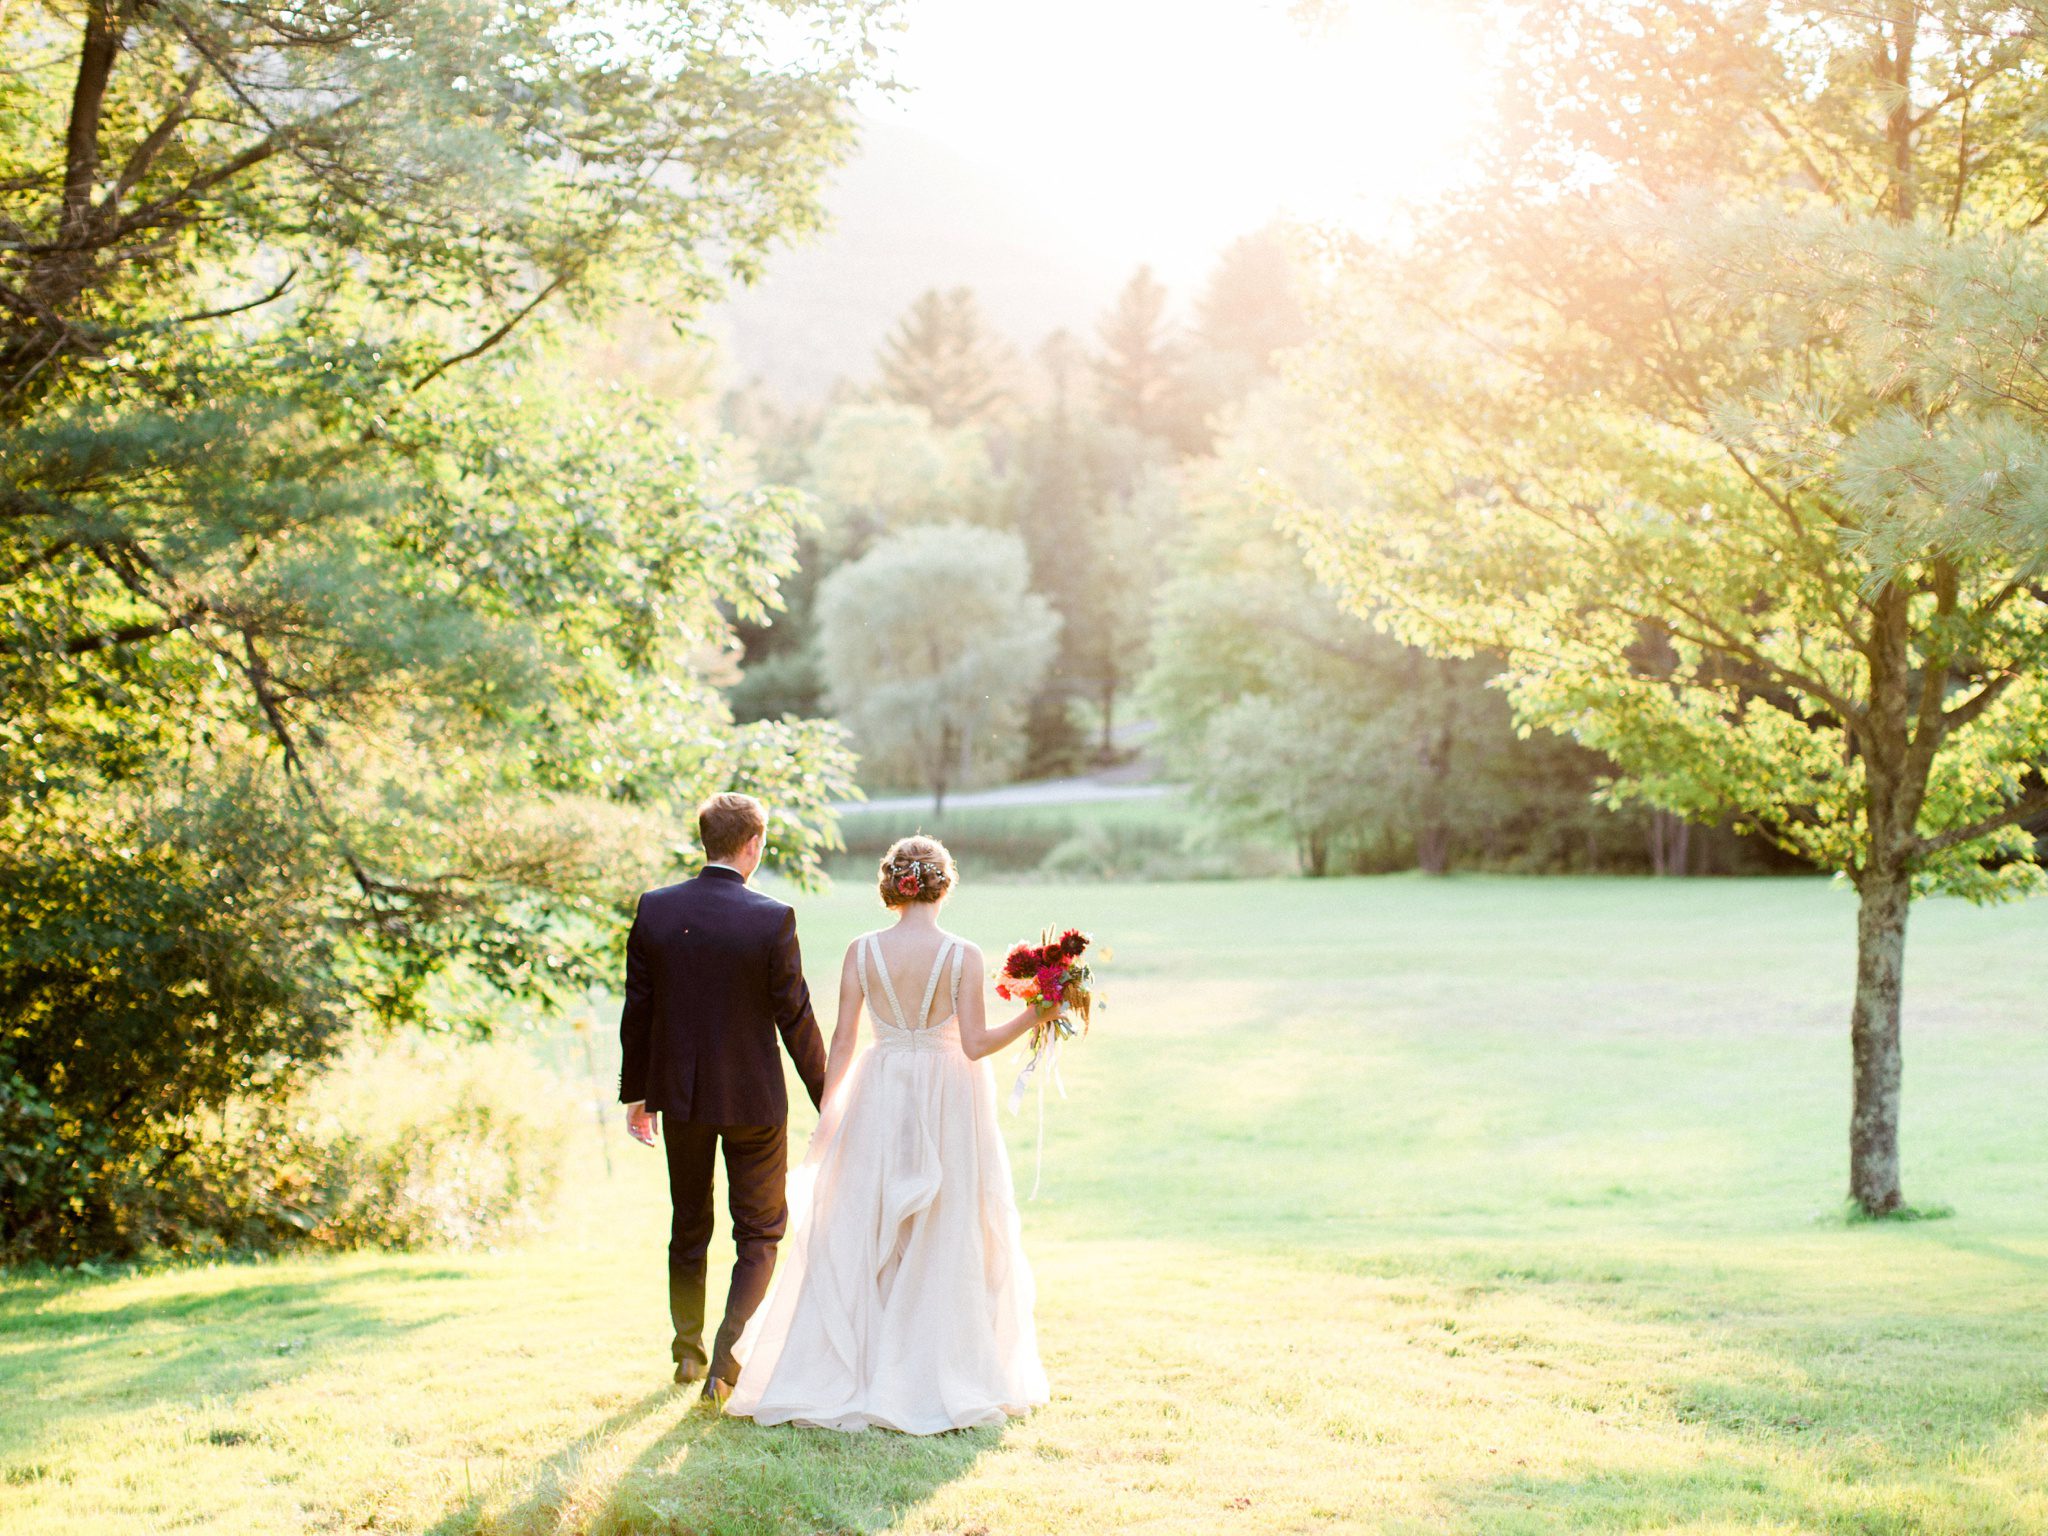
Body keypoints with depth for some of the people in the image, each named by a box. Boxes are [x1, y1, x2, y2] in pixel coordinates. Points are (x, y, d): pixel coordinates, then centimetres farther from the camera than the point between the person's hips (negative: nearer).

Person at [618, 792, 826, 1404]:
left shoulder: (655, 909, -5)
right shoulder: (772, 918, -15)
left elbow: (637, 1010, 0)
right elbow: (795, 1018, -11)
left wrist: (636, 1093, 11)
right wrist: (827, 1101, 0)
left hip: (679, 1095, 4)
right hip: (753, 1100, -3)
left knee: (689, 1227, 20)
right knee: (760, 1235, 9)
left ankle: (689, 1350, 31)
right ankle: (727, 1359, -4)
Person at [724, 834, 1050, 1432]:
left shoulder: (862, 951, -4)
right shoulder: (963, 955, -9)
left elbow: (842, 1042, -2)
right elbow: (976, 1044, -12)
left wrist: (826, 1114, 6)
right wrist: (1034, 1014, -3)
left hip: (877, 1101, 2)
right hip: (947, 1103, -1)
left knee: (858, 1239, 9)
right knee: (945, 1242, 7)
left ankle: (845, 1372, 10)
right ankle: (941, 1378, 11)